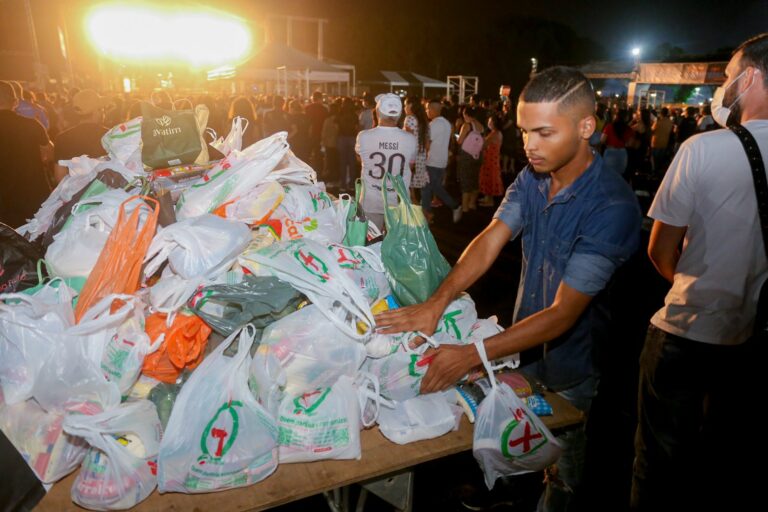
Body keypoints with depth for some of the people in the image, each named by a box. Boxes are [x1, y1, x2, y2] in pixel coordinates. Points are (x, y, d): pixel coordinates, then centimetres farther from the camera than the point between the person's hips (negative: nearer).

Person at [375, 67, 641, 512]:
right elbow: (490, 241, -17)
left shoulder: (612, 207, -28)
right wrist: (436, 304, -32)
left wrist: (472, 356, -36)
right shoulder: (531, 179, -7)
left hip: (570, 369, -5)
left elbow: (564, 312, -30)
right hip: (523, 346, 5)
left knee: (560, 476, 19)